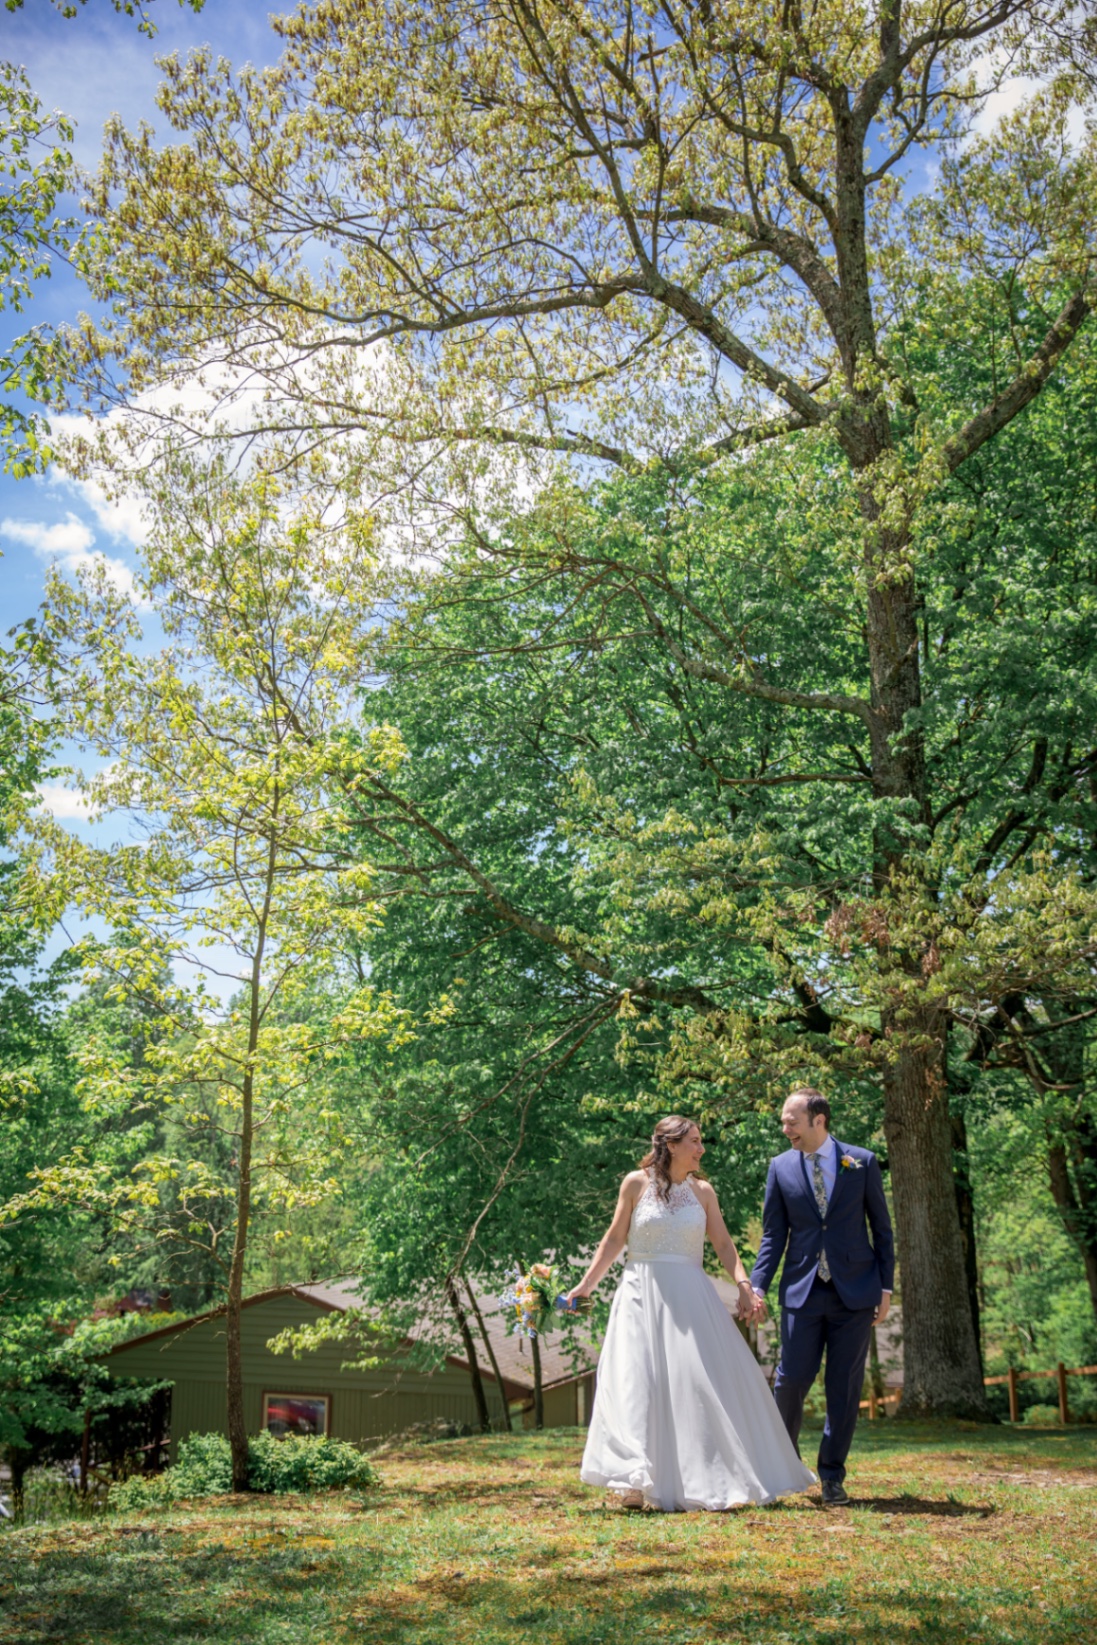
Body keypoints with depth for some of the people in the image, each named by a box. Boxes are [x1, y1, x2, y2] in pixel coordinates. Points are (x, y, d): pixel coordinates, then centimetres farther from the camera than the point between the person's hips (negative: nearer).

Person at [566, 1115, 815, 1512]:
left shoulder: (702, 1191, 8)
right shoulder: (636, 1183, 0)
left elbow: (723, 1244, 6)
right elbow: (615, 1240, 5)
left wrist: (743, 1283, -10)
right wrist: (586, 1284, 2)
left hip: (691, 1297, 3)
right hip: (643, 1294, -3)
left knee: (711, 1379, -3)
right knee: (636, 1380, -9)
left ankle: (711, 1477, 9)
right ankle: (635, 1483, -7)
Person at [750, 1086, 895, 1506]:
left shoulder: (863, 1162, 1)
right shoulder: (781, 1167, 3)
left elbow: (882, 1228, 6)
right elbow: (773, 1234, 5)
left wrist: (886, 1286, 1)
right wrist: (758, 1285, -5)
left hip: (855, 1292, 0)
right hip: (803, 1291, 1)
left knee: (845, 1386, 4)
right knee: (792, 1380, -2)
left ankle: (832, 1476, 16)